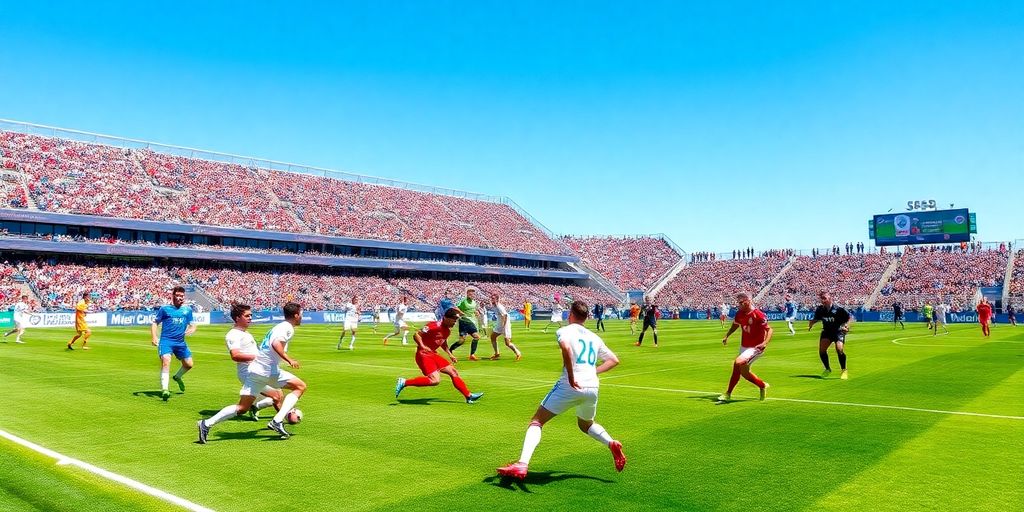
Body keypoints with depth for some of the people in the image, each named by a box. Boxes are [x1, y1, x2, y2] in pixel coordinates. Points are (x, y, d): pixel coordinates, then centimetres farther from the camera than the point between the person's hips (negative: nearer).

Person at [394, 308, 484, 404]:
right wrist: (422, 346, -33)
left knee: (454, 372, 8)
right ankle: (404, 382, -14)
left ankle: (469, 396, 18)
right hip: (423, 354, -9)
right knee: (435, 380, -22)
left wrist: (450, 355, 16)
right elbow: (416, 335, -19)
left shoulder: (447, 330, 8)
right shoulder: (435, 326, -19)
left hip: (433, 354, 9)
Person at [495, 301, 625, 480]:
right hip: (593, 387, 6)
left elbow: (566, 347, -21)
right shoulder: (594, 338, 20)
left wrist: (571, 377, -17)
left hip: (570, 386, -6)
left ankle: (522, 465, -18)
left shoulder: (564, 331, 2)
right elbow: (614, 360, 24)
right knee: (585, 425, 32)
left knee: (536, 422, 0)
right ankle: (612, 443, 8)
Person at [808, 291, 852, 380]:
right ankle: (827, 369, 17)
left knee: (839, 349, -21)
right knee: (821, 350, -7)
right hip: (826, 331, 4)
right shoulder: (820, 309, -4)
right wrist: (811, 324, -6)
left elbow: (850, 317, -7)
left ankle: (844, 370, 0)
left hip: (839, 331, -4)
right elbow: (816, 319, 13)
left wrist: (846, 325, -23)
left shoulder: (838, 308, -16)